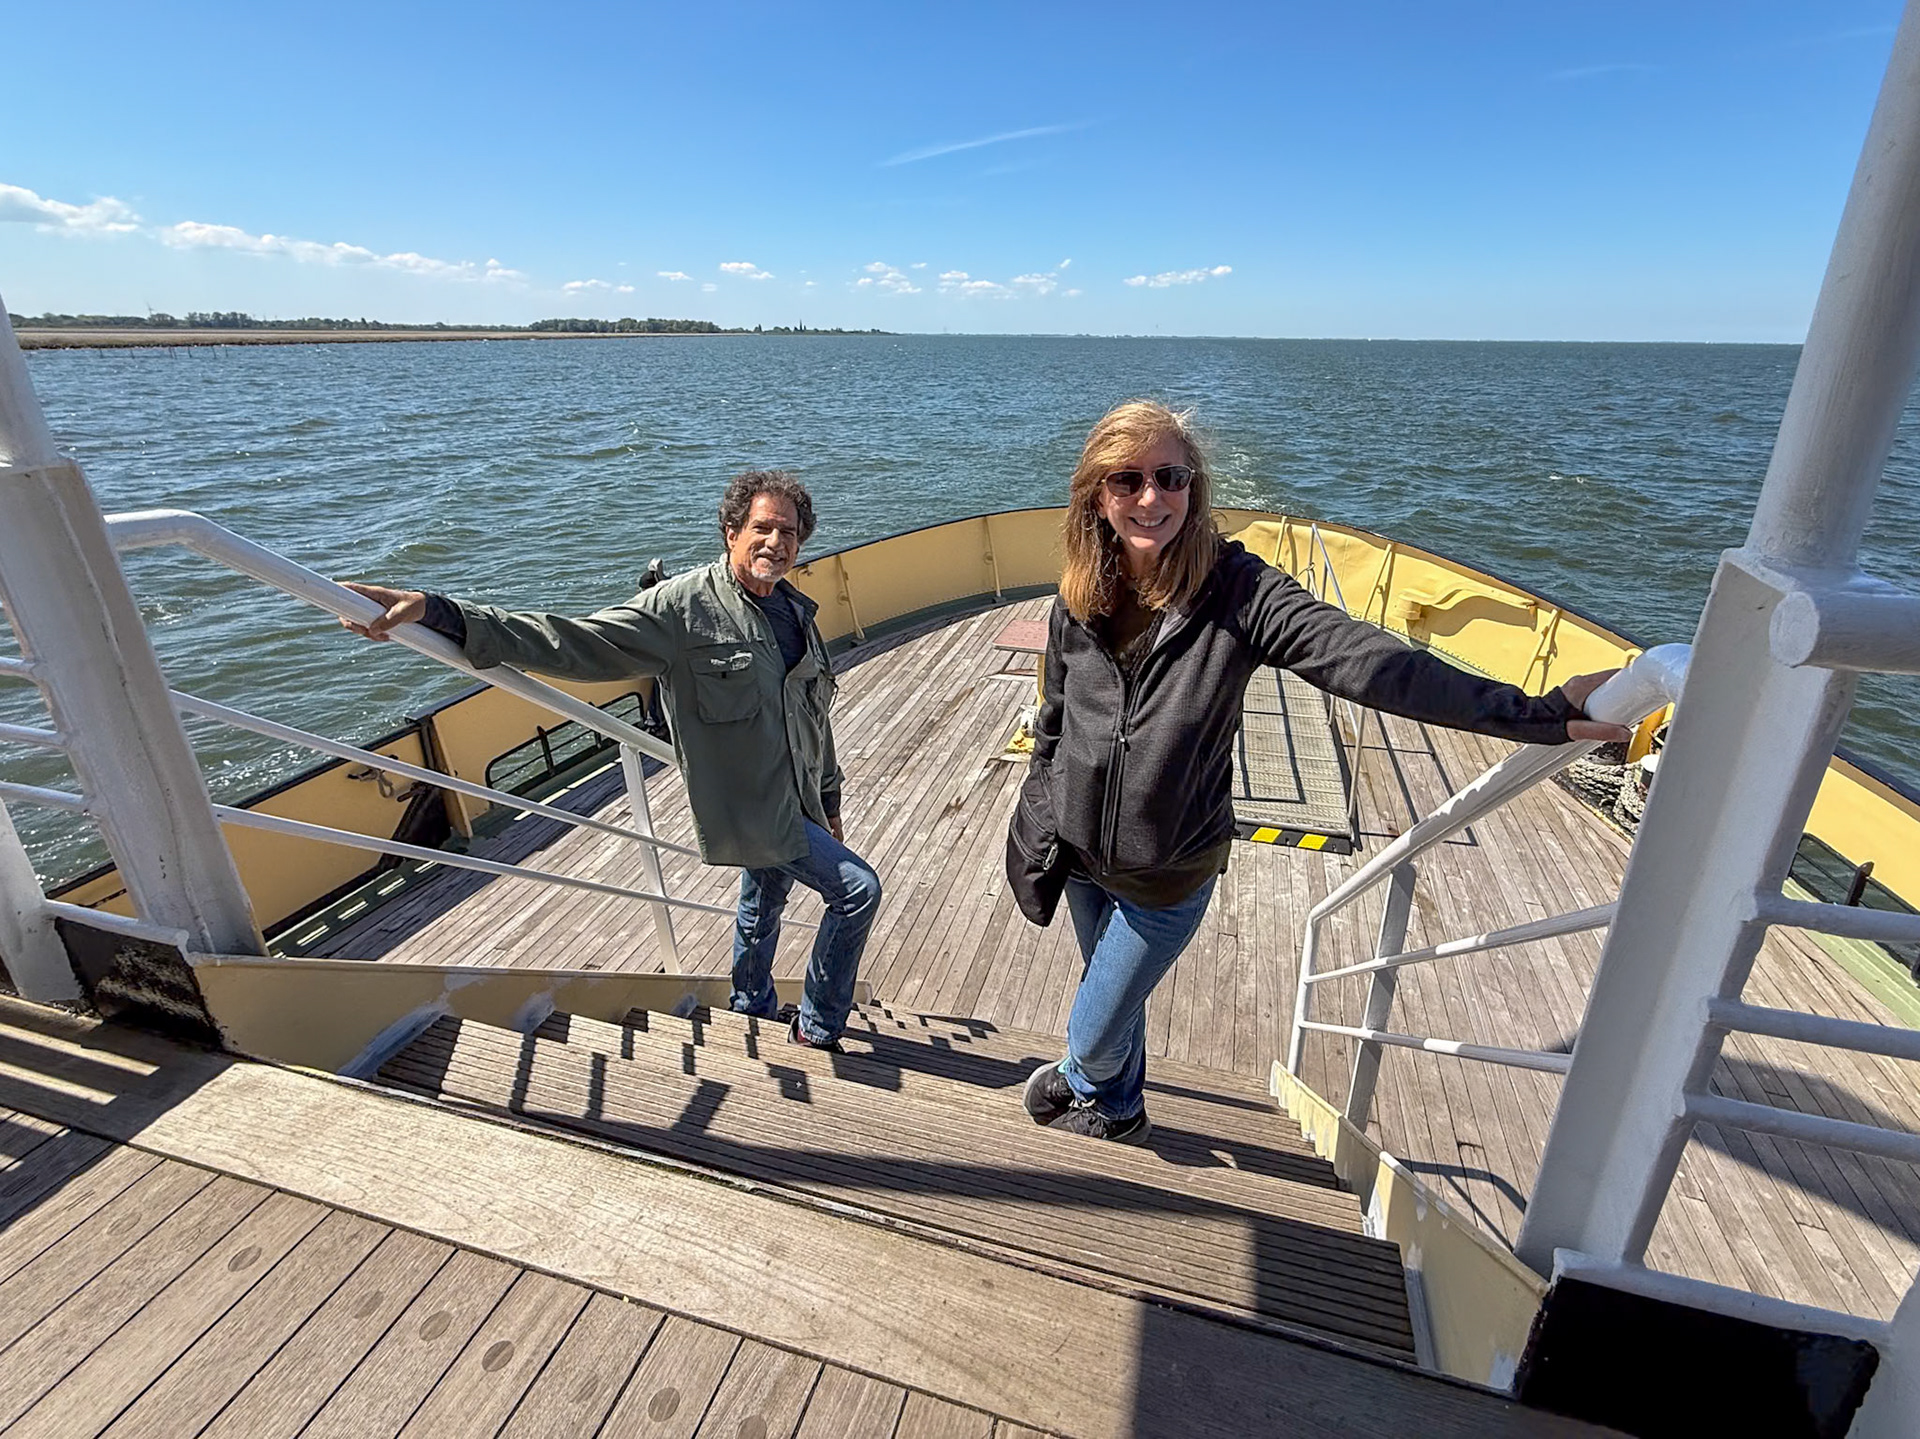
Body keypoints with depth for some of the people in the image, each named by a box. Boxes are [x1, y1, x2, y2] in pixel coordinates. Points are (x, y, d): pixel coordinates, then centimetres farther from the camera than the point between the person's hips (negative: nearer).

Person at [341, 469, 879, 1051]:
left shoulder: (797, 611, 4)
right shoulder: (681, 605, -19)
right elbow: (569, 642, -26)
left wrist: (828, 802, 18)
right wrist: (433, 610, -36)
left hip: (795, 802, 8)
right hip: (748, 806, -7)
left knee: (763, 902, 25)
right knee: (857, 889, -8)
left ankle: (753, 1015, 51)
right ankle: (816, 1033, 13)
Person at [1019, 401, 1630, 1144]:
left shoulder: (1234, 590, -22)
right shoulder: (1076, 599, -10)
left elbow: (1365, 660, -33)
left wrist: (1539, 713, -42)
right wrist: (1042, 811, 12)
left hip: (1168, 876, -4)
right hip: (1080, 855, 4)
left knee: (1093, 1032, 12)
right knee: (1116, 995, 29)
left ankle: (1082, 1079, 52)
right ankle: (1118, 1109, 61)